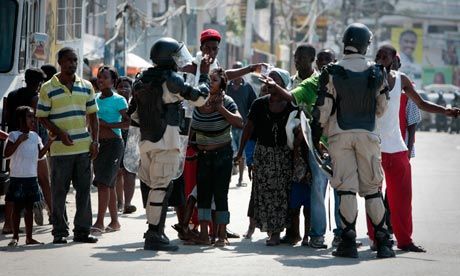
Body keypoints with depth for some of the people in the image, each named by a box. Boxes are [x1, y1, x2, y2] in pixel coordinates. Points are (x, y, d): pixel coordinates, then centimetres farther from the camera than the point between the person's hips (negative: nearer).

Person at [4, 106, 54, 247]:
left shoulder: (35, 136, 11)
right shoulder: (14, 135, -8)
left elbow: (40, 154, 14)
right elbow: (7, 154, -15)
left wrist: (50, 141, 4)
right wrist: (19, 140, -22)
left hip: (31, 177, 6)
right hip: (18, 177, -6)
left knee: (29, 207, 9)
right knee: (17, 207, -1)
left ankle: (29, 237, 13)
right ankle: (15, 237, 5)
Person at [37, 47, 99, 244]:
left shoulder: (86, 86, 11)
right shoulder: (48, 88, -1)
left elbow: (93, 115, 15)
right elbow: (42, 117, -1)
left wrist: (95, 141, 4)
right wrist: (60, 133, -14)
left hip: (84, 147, 4)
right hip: (60, 148, -4)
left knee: (84, 190, 6)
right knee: (59, 191, -1)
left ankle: (82, 230, 12)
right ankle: (60, 232, 6)